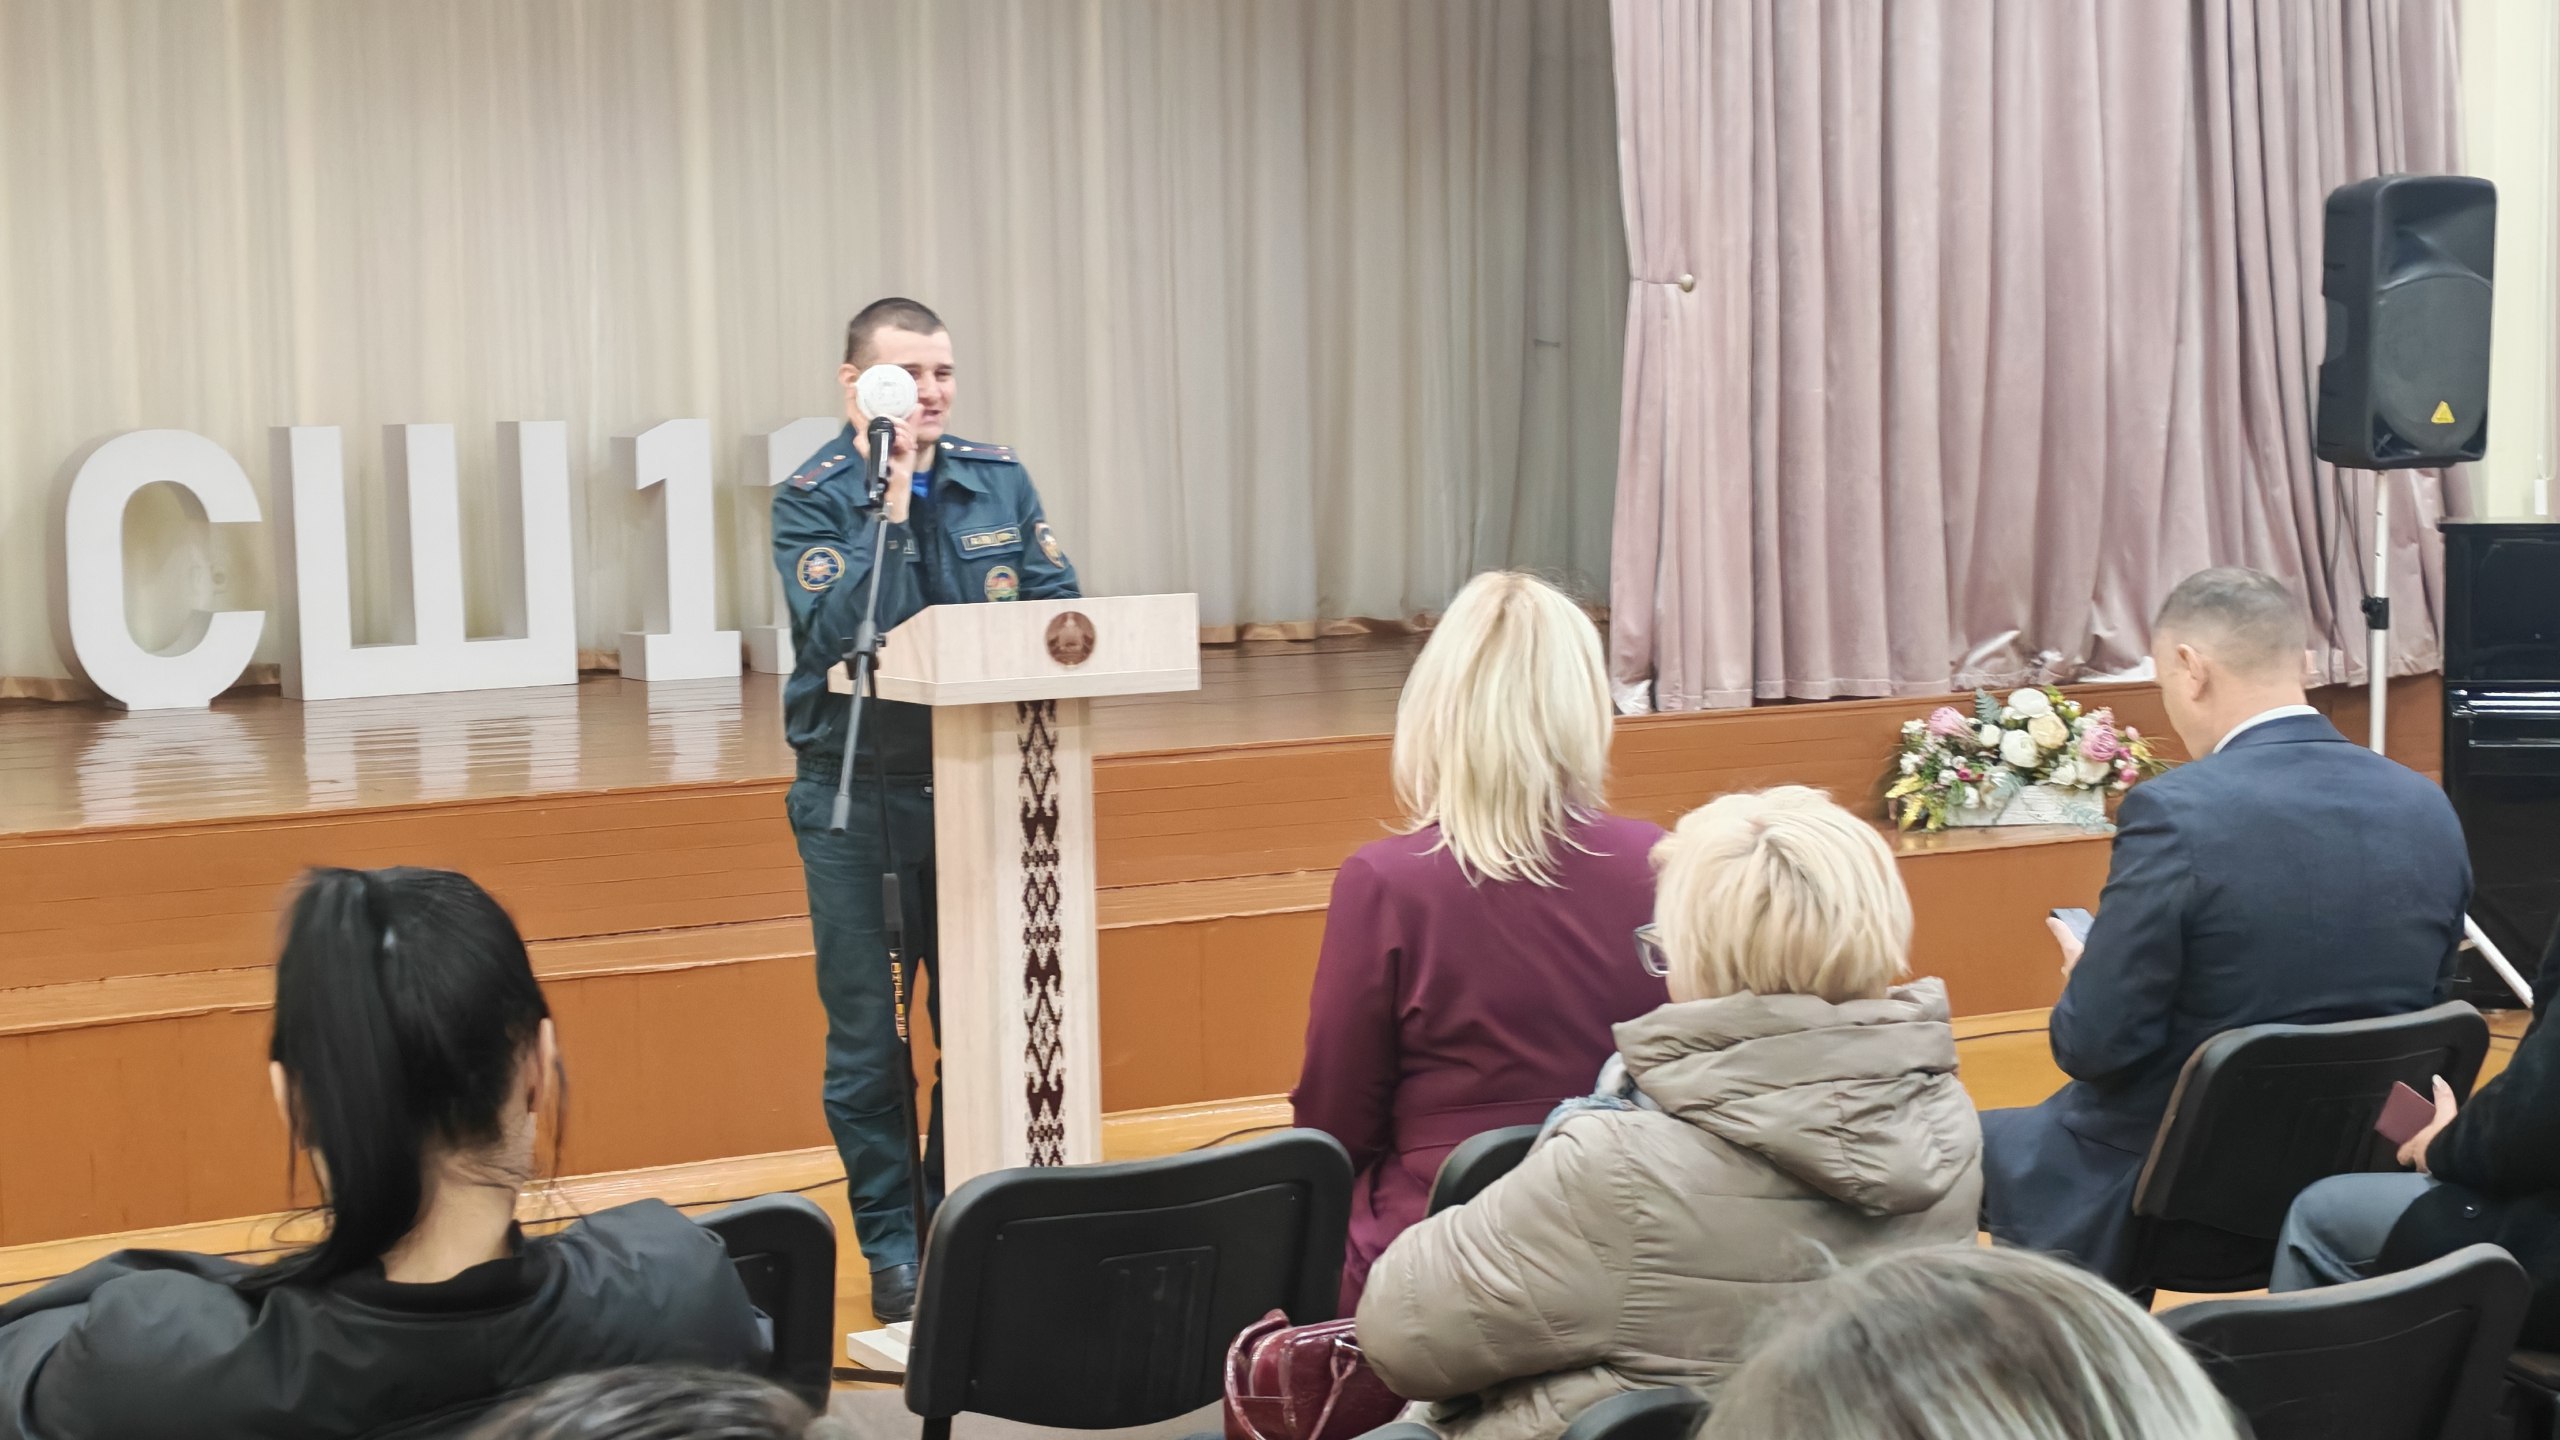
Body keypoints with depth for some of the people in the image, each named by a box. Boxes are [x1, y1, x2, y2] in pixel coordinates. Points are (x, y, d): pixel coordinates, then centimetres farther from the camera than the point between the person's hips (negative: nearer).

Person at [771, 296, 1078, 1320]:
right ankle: (892, 1245, 14)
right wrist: (893, 505, -22)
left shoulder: (1000, 482, 5)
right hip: (855, 796, -3)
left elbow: (1059, 609, 3)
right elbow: (839, 634, -20)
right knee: (866, 1034, 3)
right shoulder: (810, 501, -6)